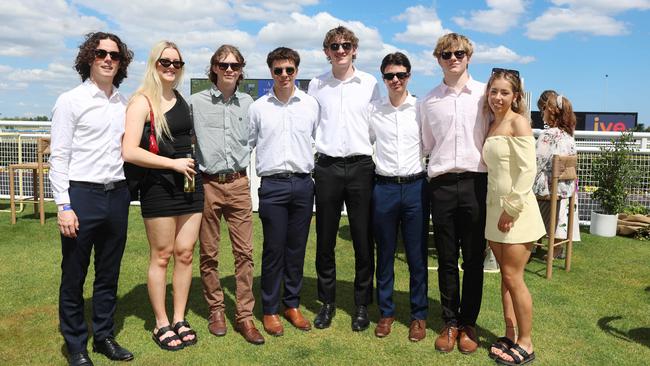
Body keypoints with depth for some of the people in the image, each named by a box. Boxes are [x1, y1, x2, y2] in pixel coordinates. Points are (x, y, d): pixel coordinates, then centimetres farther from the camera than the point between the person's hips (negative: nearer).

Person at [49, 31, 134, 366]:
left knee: (109, 274, 13)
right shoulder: (71, 100, -3)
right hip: (82, 194, -4)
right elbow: (58, 156, -6)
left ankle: (104, 337, 28)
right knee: (74, 276, 7)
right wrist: (63, 206, -12)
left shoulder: (125, 104, 10)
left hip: (117, 196, 5)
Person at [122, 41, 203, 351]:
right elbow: (129, 152, -16)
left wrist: (192, 166, 13)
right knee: (161, 256, 4)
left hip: (190, 183, 6)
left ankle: (179, 319, 22)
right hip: (159, 186, -6)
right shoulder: (142, 101, -7)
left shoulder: (181, 99, 13)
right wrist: (173, 163, -15)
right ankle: (161, 325, 19)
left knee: (185, 253, 9)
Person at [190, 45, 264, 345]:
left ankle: (245, 315, 9)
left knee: (244, 252, 0)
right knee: (209, 252, 7)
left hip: (238, 183, 2)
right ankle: (215, 310, 22)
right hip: (208, 184, -1)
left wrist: (241, 162, 12)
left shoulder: (247, 102, 8)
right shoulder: (197, 102, 2)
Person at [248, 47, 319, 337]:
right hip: (273, 185, -1)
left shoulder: (310, 104, 7)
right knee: (273, 250, 2)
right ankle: (270, 310, 16)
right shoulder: (258, 107, 4)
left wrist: (312, 169, 10)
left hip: (303, 183, 2)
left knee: (297, 248, 9)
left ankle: (292, 305, 24)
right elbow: (248, 144, 10)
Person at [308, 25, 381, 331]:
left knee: (363, 240, 3)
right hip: (326, 168, 1)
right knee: (325, 240, 7)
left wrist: (377, 163, 1)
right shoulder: (316, 85, 9)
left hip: (361, 167, -1)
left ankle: (362, 304, 18)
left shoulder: (370, 84, 5)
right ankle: (327, 302, 22)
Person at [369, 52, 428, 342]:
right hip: (384, 187, 1)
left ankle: (419, 315, 22)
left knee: (417, 256, 7)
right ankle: (386, 312, 25)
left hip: (415, 187, -1)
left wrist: (430, 177, 0)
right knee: (385, 255, 10)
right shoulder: (373, 110, 4)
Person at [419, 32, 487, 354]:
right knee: (447, 259, 8)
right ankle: (450, 323, 22)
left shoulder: (484, 94, 5)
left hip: (476, 182, -1)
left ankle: (468, 323, 22)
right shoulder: (429, 101, 9)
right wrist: (442, 163, 7)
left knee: (474, 258, 7)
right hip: (442, 184, 1)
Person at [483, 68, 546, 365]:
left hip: (516, 210, -7)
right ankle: (510, 336, 25)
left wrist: (511, 209, -18)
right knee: (505, 276, 13)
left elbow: (527, 169, -17)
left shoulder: (518, 122, -9)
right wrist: (497, 209, 9)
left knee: (513, 277, -3)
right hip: (494, 208, 7)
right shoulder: (491, 125, 13)